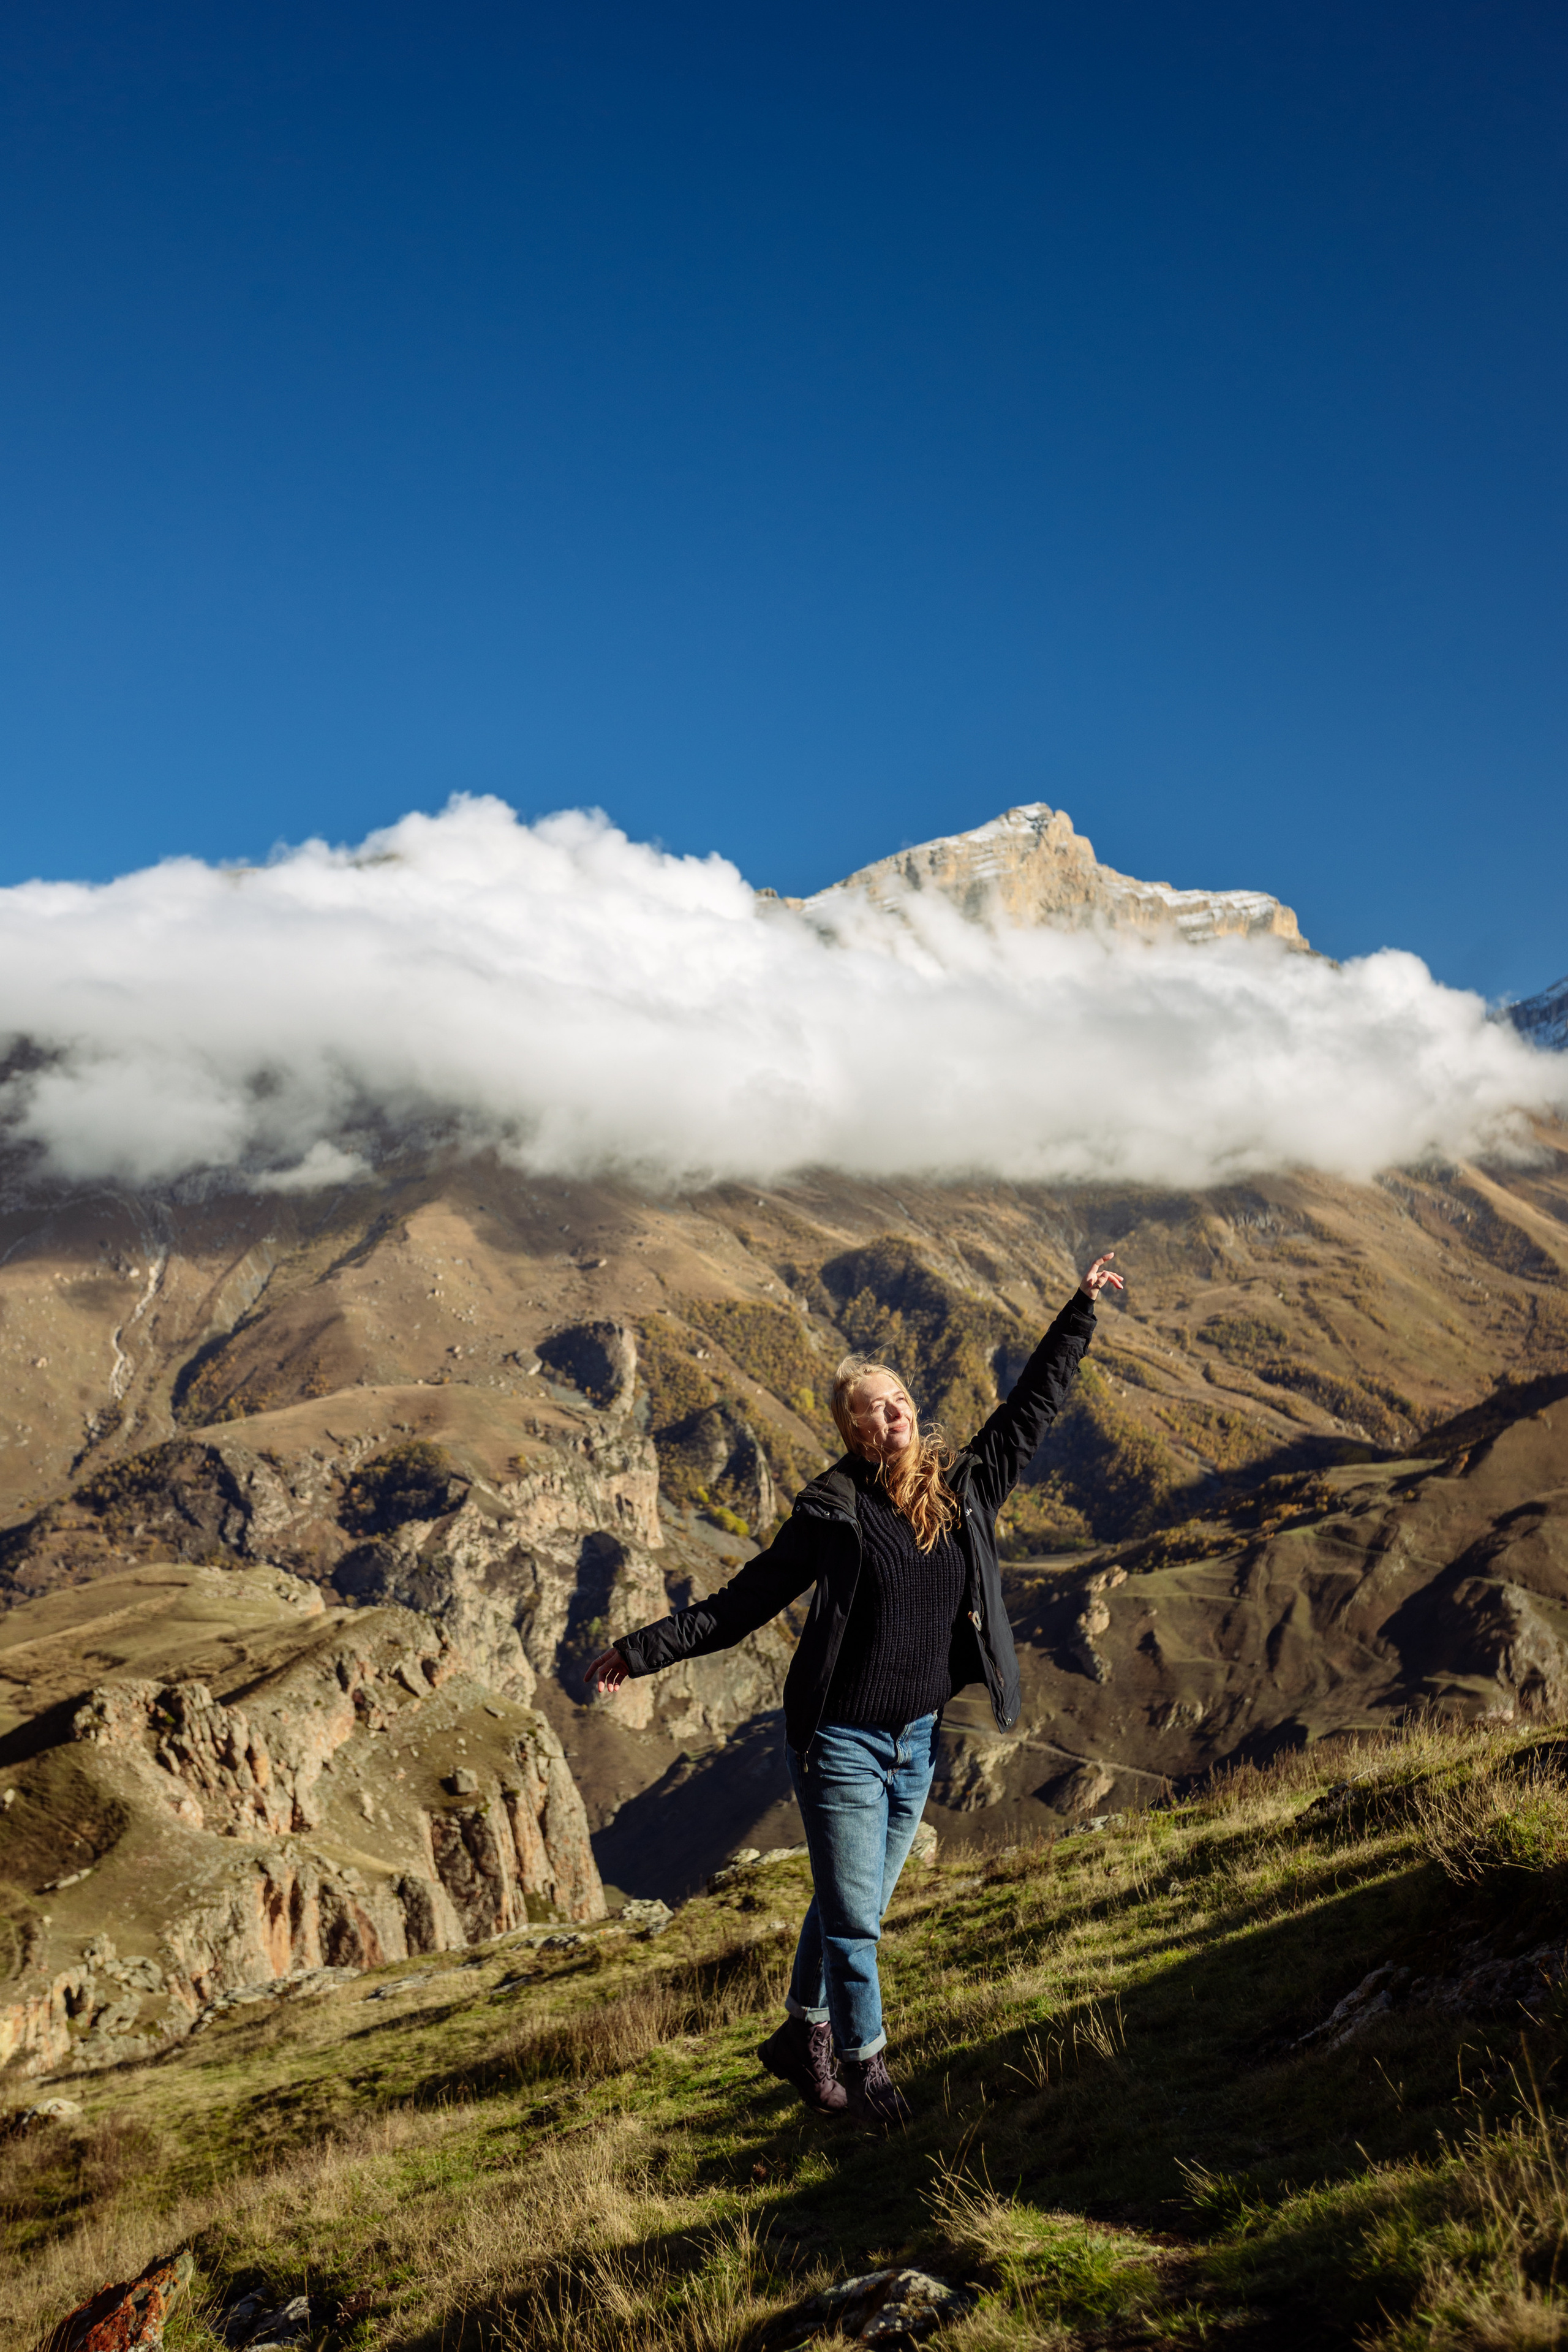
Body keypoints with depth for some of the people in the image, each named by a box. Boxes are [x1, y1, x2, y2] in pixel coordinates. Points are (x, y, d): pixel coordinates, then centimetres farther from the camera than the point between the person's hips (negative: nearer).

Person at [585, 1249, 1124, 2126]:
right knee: (853, 1916, 0)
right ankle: (867, 2072, 18)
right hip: (841, 1739, -5)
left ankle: (803, 2038, 37)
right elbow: (746, 1600, -7)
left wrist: (1082, 1310, 12)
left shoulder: (966, 1487, -1)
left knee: (856, 1907, 18)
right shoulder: (832, 1509, -12)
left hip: (918, 1739, 5)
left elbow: (1034, 1404, 10)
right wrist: (646, 1650, -10)